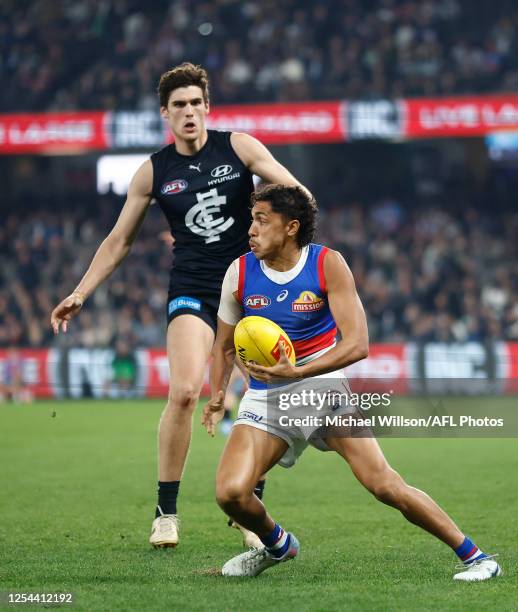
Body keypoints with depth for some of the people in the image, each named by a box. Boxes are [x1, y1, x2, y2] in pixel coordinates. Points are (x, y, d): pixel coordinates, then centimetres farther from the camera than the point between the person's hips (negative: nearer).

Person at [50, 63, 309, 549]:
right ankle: (166, 512, -8)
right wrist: (80, 294, 7)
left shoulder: (238, 148, 1)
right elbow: (119, 240, 12)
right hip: (192, 292, -1)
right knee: (183, 391, -20)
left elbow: (296, 193, 0)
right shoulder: (154, 172, 4)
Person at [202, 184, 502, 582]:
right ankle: (276, 545, 15)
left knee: (385, 485, -18)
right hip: (265, 397, 3)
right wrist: (217, 397, 2)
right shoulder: (239, 273, -2)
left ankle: (474, 557, -6)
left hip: (322, 387, -3)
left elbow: (357, 344, -18)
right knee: (231, 492, -18)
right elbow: (224, 347, 14)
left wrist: (296, 372, -29)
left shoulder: (328, 264, -11)